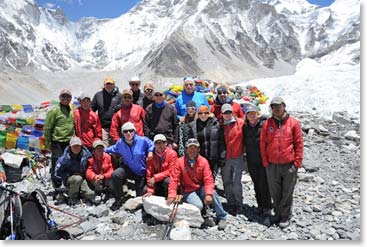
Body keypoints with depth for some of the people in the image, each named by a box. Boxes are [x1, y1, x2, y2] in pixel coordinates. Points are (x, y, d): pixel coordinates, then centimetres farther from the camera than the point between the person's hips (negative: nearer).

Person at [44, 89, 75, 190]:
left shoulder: (72, 110, 10)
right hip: (57, 141, -6)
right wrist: (48, 142, -6)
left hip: (69, 142, 6)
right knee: (57, 163, 1)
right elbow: (47, 128, -6)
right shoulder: (54, 110, -8)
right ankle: (57, 185, 14)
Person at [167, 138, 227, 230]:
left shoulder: (203, 161, -6)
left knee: (213, 193, -29)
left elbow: (208, 179, -12)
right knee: (198, 206, -30)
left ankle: (222, 217, -6)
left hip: (201, 188, 2)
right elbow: (174, 180, -10)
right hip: (188, 191, -1)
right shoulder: (180, 162, -9)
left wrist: (208, 194, -28)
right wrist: (172, 195, -20)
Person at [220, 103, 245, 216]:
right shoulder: (220, 126, 4)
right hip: (225, 159, 3)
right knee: (227, 182, 9)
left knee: (236, 182, -5)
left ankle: (238, 205, 12)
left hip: (237, 158, -3)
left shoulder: (240, 123, -1)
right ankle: (231, 204, 24)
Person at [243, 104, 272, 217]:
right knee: (257, 184, 13)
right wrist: (247, 156, 13)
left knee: (264, 184, -3)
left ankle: (267, 207, 11)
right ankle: (260, 205, 25)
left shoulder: (264, 124, -8)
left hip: (263, 160, -5)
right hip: (251, 161, 5)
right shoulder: (245, 127, 7)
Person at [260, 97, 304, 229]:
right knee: (275, 192, 13)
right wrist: (265, 162, 0)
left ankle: (285, 216, 23)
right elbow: (262, 144, 5)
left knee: (287, 192, 8)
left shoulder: (293, 122, -1)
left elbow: (299, 143, -1)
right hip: (272, 165, 2)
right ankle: (277, 213, 31)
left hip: (289, 165, -2)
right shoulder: (267, 124, 4)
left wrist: (297, 162, -5)